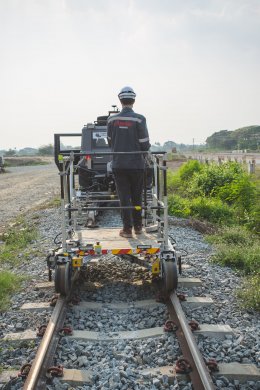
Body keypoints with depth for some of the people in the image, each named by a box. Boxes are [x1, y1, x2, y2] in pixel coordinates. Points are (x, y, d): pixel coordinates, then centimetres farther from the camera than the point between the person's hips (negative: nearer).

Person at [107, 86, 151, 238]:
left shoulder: (112, 120, -1)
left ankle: (127, 229, 5)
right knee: (137, 197, 13)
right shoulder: (139, 119, -10)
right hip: (136, 164, -1)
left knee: (124, 197, 5)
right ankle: (138, 227, 23)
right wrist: (145, 148, 15)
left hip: (118, 164, 1)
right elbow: (145, 144, -9)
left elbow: (110, 141, 9)